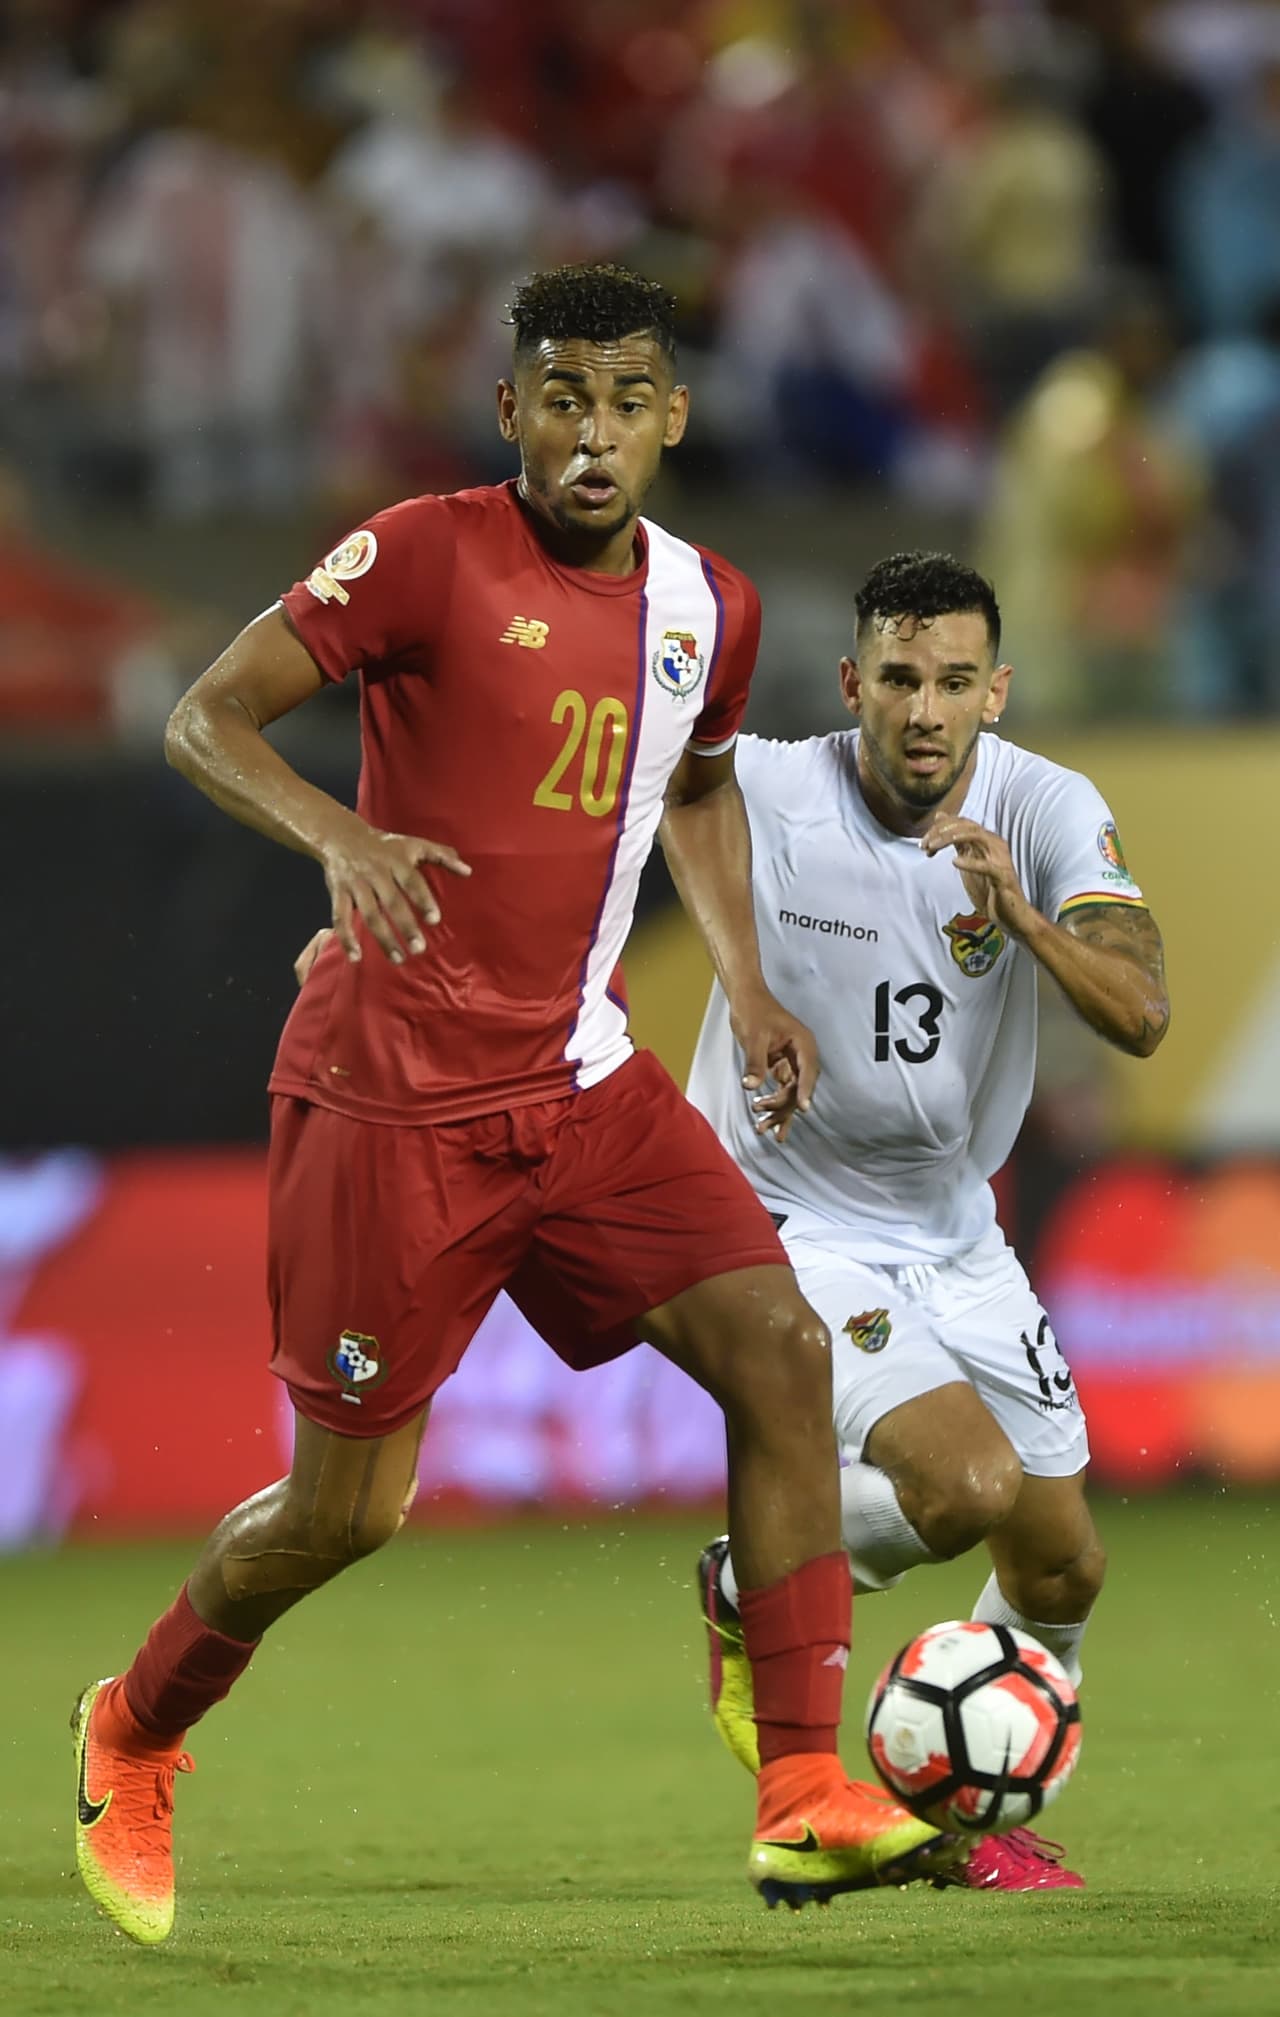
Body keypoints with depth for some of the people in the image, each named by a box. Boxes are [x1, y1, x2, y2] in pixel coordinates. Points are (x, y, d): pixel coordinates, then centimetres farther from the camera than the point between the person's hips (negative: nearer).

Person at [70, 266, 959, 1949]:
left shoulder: (708, 607, 6)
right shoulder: (429, 555, -13)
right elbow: (205, 719, -15)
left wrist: (746, 985, 14)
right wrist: (338, 834, -34)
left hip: (583, 1082, 5)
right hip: (393, 1097, -5)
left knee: (780, 1349, -13)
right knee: (346, 1508, 1)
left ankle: (805, 1802, -12)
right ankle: (133, 1735, 30)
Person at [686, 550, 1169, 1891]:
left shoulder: (1049, 812, -12)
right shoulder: (759, 797, -20)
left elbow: (1140, 1016, -23)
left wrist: (1024, 921, -41)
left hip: (953, 1237, 5)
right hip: (785, 1224, -5)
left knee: (1061, 1566, 8)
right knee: (970, 1484, -25)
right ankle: (754, 1590, 5)